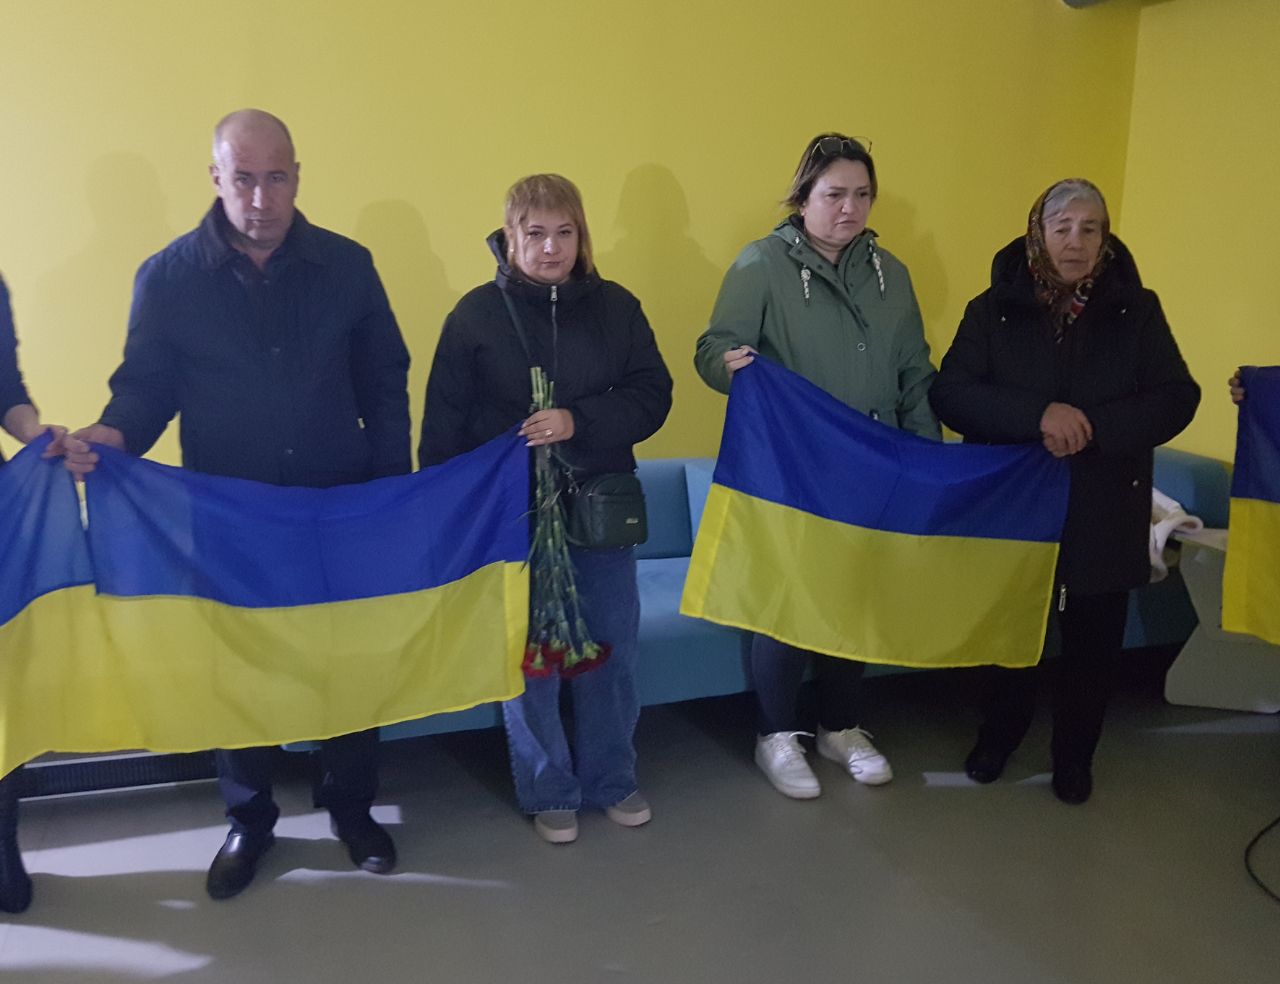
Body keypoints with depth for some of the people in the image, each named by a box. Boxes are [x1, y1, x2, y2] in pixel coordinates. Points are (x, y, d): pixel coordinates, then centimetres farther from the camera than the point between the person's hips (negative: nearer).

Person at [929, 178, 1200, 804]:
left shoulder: (1137, 310, 0)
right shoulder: (993, 309, -2)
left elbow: (1178, 398, -6)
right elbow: (949, 394, -11)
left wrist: (1093, 428, -21)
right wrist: (1037, 415, -26)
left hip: (1105, 513, 1)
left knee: (1092, 643, 9)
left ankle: (1074, 754, 31)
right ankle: (1000, 733, 37)